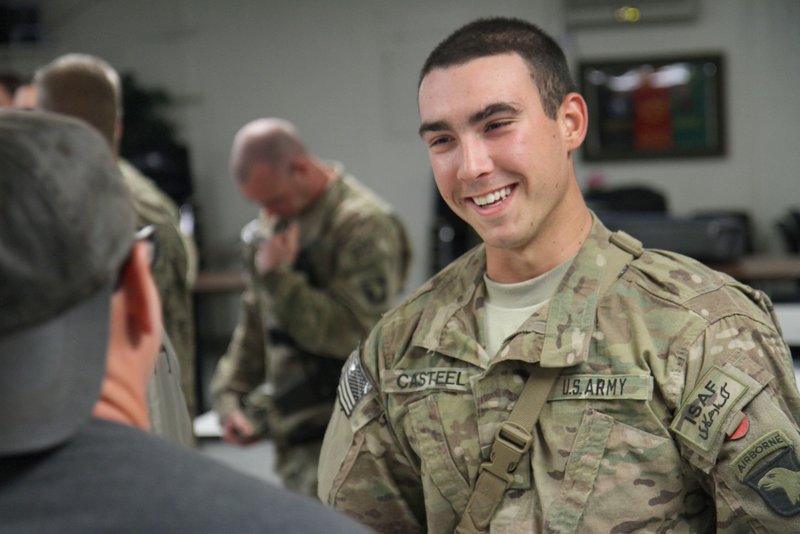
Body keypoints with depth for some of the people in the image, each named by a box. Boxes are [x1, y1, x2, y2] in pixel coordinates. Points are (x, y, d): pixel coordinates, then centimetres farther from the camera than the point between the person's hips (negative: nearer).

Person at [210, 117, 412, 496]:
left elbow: (352, 332, -19)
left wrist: (278, 277, -18)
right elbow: (254, 321, 21)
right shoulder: (273, 226, 13)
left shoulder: (363, 224, -13)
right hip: (296, 436, 9)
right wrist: (230, 395, 12)